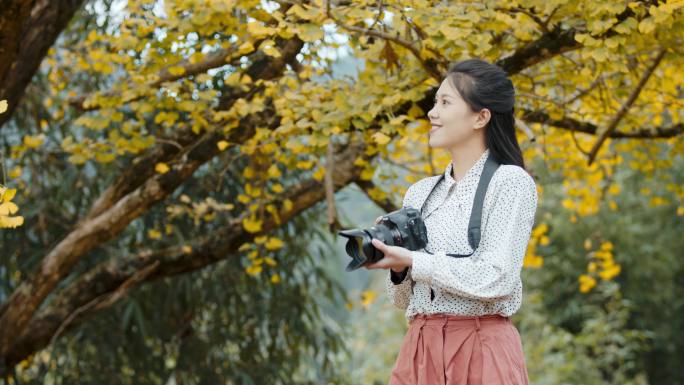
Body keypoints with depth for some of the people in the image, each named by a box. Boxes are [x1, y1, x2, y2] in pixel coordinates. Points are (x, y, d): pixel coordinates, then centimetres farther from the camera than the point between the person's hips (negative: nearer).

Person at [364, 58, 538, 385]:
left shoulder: (511, 182, -5)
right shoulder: (419, 192, 11)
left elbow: (495, 279, -16)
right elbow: (404, 300, 14)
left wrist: (412, 260, -12)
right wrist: (397, 267, -6)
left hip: (480, 352, -5)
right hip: (419, 350, 5)